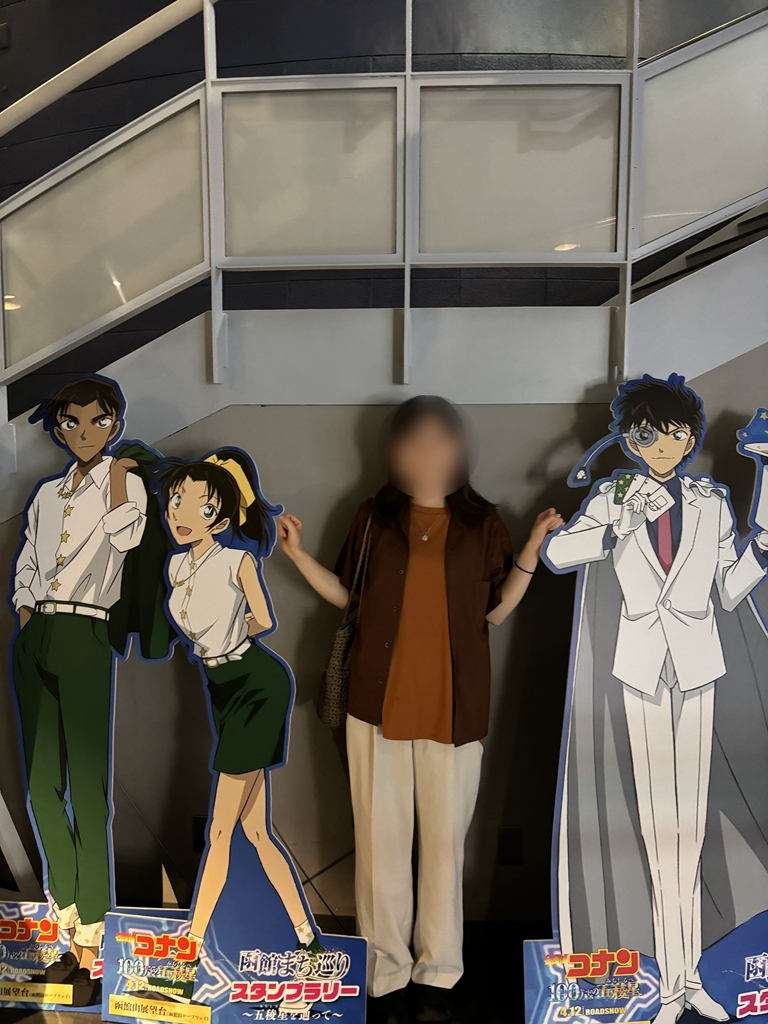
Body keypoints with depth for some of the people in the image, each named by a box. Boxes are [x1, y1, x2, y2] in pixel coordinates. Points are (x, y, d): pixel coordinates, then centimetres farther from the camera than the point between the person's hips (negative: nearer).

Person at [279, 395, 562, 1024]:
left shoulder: (482, 521, 4)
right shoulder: (376, 516, 5)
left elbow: (496, 612, 5)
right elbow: (347, 595, 10)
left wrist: (533, 550, -3)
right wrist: (298, 554, 0)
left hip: (453, 706, 0)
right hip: (379, 701, 0)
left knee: (446, 838, 9)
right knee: (381, 840, 8)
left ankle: (438, 973, 28)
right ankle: (386, 973, 24)